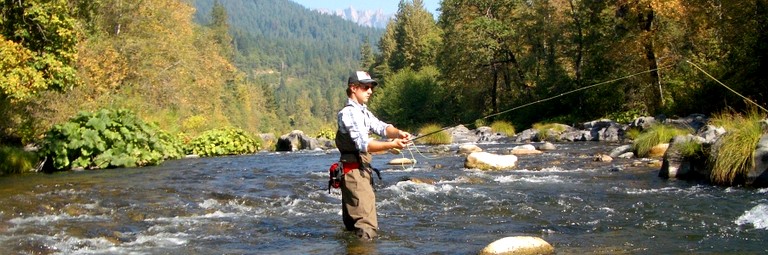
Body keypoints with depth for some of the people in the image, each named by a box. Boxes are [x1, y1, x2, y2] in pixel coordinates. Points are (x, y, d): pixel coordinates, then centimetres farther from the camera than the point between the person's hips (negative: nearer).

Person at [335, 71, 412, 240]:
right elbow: (363, 144, -24)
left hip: (362, 170, 10)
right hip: (354, 171, -10)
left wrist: (397, 132, -18)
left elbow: (381, 127, 3)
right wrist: (391, 145, -33)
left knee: (353, 223, 17)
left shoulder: (363, 111, 18)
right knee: (367, 227, -15)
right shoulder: (349, 113, -13)